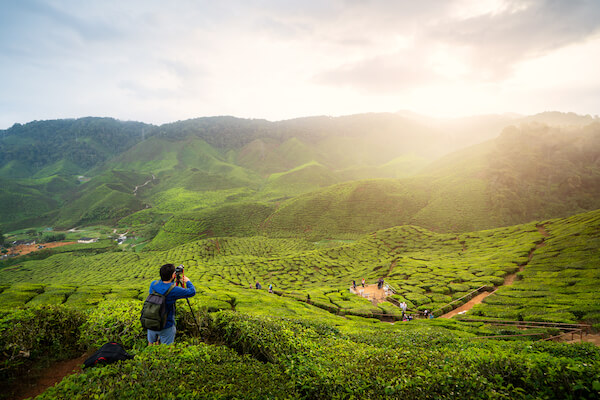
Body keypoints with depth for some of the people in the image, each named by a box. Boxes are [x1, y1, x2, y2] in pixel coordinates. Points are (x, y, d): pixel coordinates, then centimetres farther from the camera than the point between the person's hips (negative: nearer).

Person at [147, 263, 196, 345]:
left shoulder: (153, 284, -11)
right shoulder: (173, 290, -25)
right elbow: (192, 292, -13)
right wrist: (188, 281, 4)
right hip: (166, 326, -5)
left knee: (151, 343, 28)